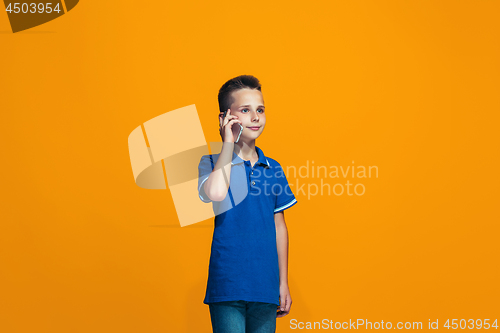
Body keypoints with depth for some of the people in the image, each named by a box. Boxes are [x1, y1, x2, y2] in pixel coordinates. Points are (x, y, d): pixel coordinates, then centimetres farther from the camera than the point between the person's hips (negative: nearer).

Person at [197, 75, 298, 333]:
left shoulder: (273, 169, 9)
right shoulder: (211, 163, -1)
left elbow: (279, 227, 14)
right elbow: (215, 193, -25)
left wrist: (283, 282, 13)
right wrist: (229, 144, -14)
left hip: (265, 287, 4)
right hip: (227, 284, -4)